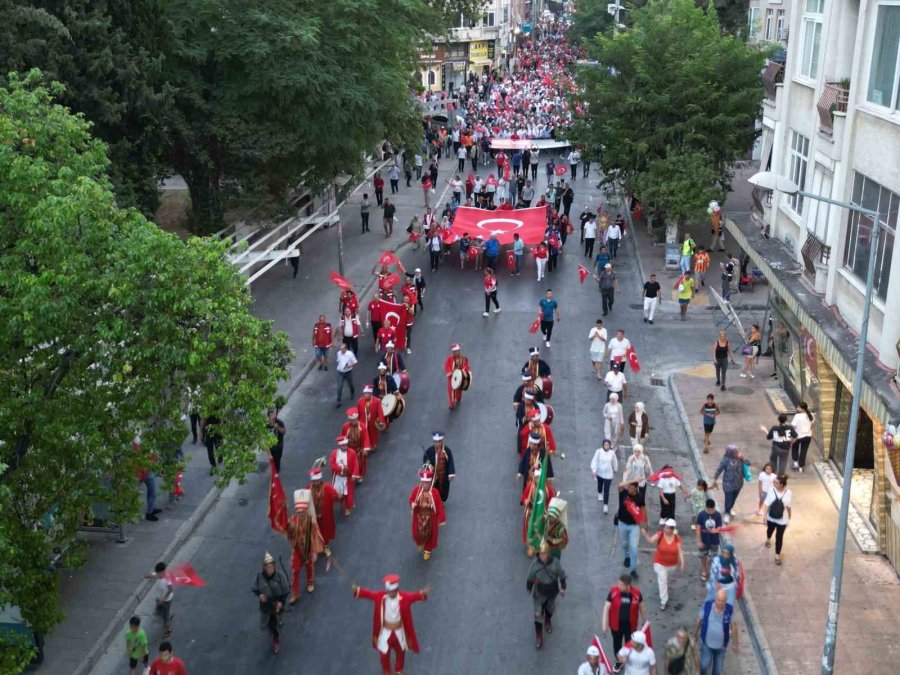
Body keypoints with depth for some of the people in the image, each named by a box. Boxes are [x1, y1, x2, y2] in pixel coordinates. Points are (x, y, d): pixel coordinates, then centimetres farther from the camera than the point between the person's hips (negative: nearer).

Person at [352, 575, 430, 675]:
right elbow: (369, 593, -27)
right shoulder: (381, 596, -20)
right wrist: (357, 590, -46)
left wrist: (422, 593, -60)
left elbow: (414, 596, -38)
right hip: (385, 632, 0)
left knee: (400, 652, 24)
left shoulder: (404, 597, -24)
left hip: (399, 631, 0)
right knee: (384, 654, 14)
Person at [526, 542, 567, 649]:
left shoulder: (555, 562, -26)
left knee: (550, 608, 29)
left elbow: (561, 575, -8)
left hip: (552, 592, 2)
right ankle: (538, 636, 24)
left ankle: (548, 621, 62)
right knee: (538, 614, 5)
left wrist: (563, 587, -1)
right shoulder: (535, 564, -27)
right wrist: (529, 588, 5)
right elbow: (530, 578, -9)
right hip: (539, 593, -2)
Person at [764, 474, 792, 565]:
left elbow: (788, 506, -7)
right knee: (770, 530, 30)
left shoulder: (788, 493, -21)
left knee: (779, 537, 9)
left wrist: (789, 518, 5)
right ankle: (768, 539, 63)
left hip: (782, 520, -2)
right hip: (771, 518, 2)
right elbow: (767, 505, -13)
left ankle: (777, 555, 26)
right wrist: (765, 517, -11)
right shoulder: (771, 490, -21)